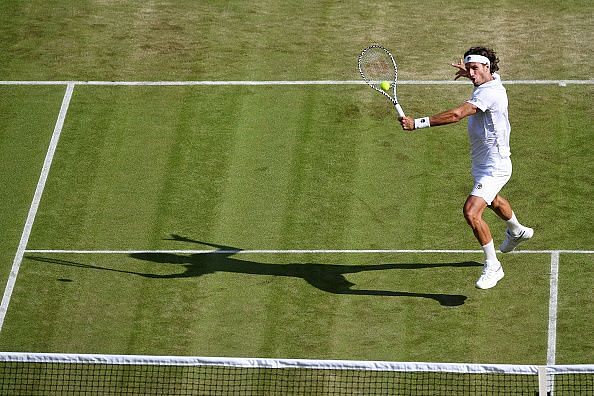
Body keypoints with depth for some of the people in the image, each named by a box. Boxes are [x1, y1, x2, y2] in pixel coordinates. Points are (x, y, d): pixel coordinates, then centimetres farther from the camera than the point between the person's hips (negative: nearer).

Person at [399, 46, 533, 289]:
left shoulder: (489, 93, -31)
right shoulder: (491, 79, -1)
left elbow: (456, 114, -43)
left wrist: (418, 123, -46)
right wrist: (468, 72, 27)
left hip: (493, 167, -11)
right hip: (484, 164, 11)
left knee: (472, 212, -23)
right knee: (492, 200, 36)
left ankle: (492, 267, -9)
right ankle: (517, 231, 66)